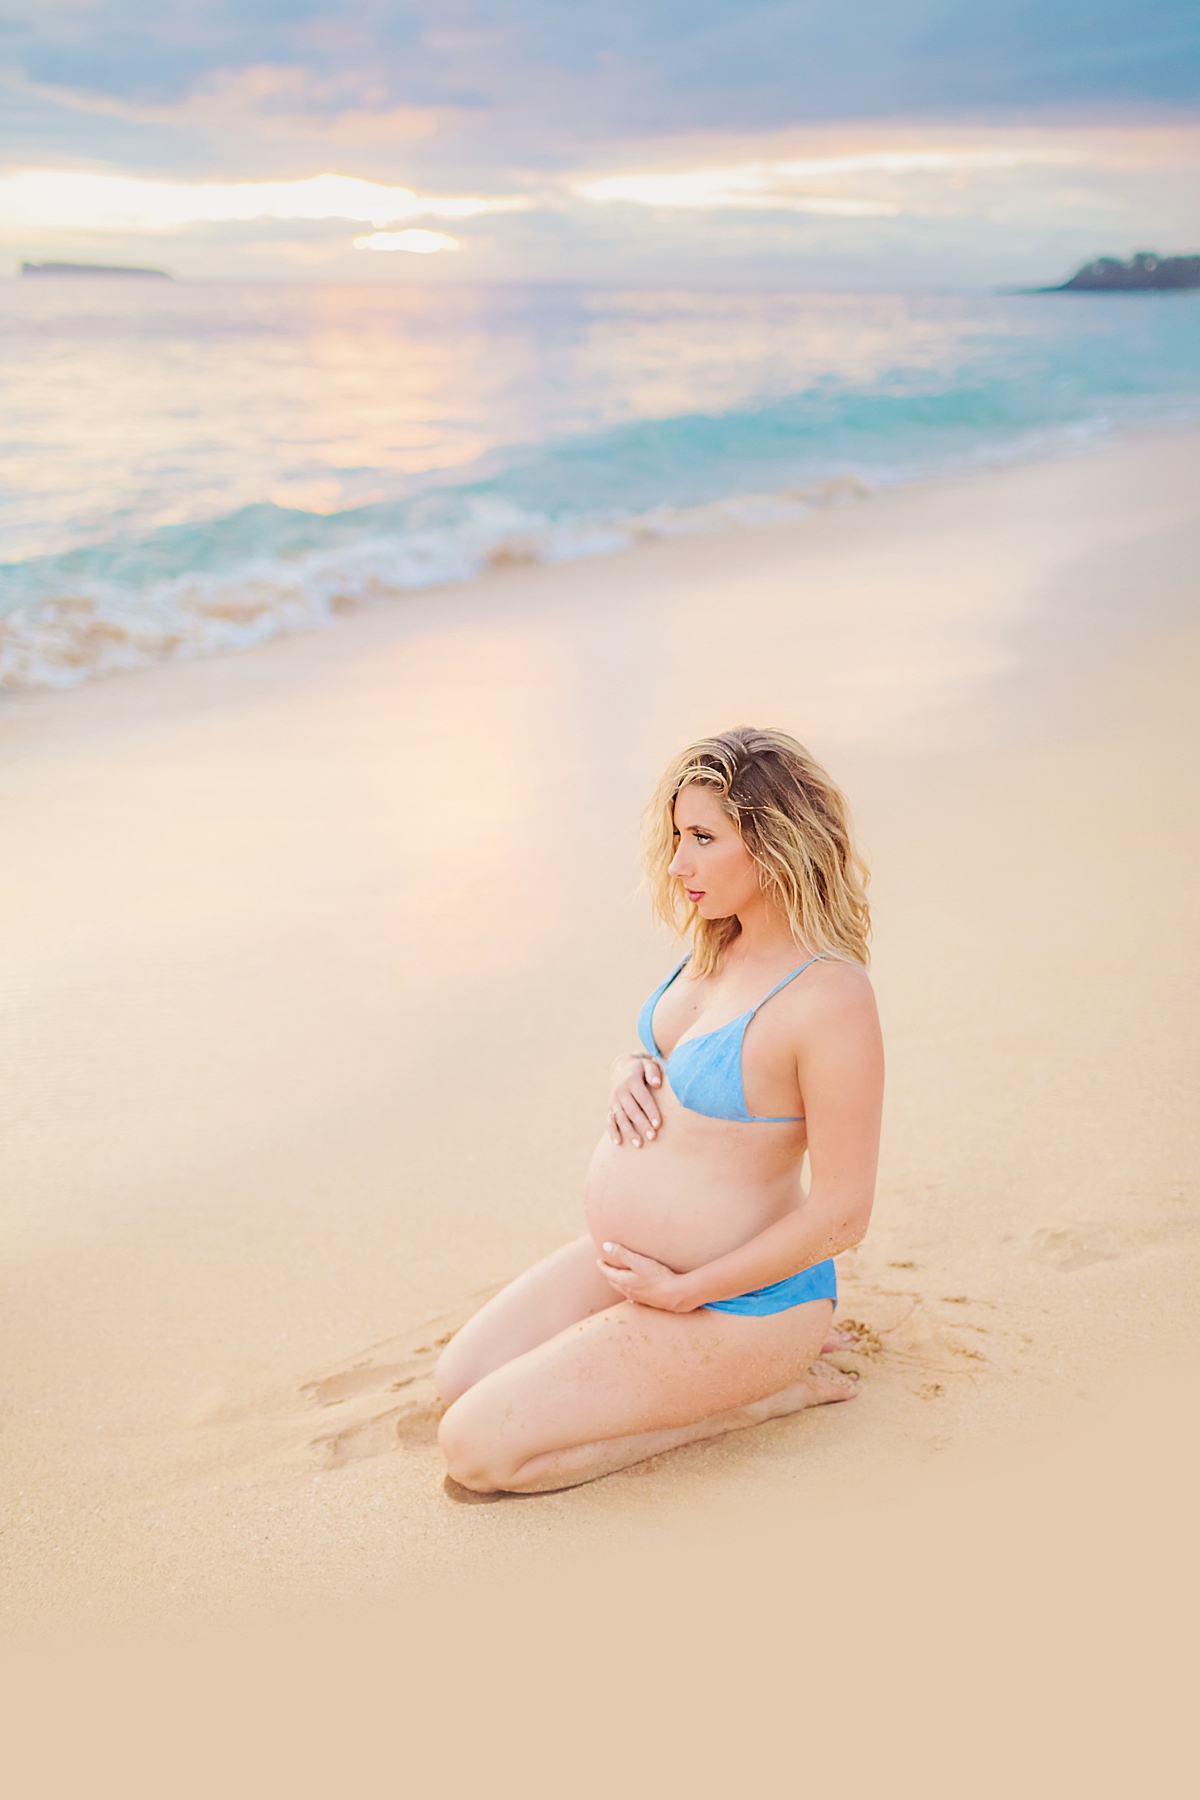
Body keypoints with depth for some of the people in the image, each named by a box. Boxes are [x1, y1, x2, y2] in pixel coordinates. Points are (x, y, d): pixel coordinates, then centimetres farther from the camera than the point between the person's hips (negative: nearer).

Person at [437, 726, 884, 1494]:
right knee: (459, 1381, 12)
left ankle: (760, 1387, 0)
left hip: (732, 1295, -9)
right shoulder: (722, 947, 0)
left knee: (479, 1451, -10)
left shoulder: (831, 998, -26)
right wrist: (632, 1072, -5)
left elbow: (843, 1214, -22)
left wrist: (685, 1290, -17)